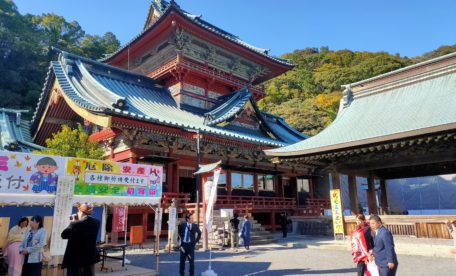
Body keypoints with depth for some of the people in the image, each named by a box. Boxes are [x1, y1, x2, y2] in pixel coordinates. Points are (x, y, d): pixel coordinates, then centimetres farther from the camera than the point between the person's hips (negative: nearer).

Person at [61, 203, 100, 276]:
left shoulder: (76, 224, -20)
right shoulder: (96, 223, -1)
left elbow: (64, 235, -8)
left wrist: (72, 222, 2)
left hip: (76, 259, -6)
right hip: (90, 258, 6)